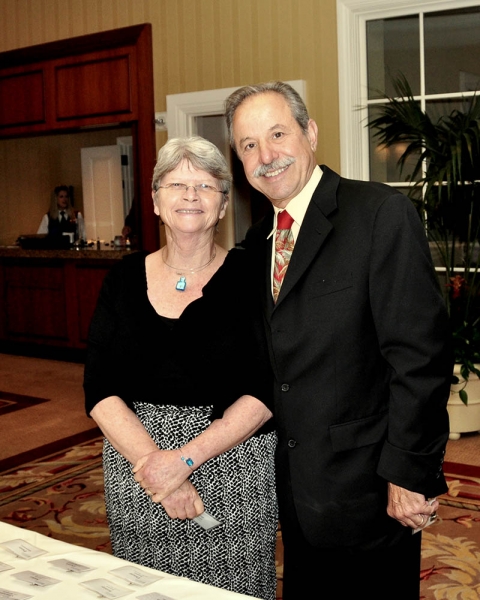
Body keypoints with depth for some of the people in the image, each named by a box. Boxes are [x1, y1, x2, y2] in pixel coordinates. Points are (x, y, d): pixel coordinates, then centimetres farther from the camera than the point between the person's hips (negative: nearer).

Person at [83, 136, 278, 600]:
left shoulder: (248, 275, -4)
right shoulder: (125, 278, 3)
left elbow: (265, 391, -10)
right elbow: (100, 391, -2)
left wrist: (186, 458, -18)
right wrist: (152, 461, -15)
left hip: (233, 471, -2)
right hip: (136, 472, 3)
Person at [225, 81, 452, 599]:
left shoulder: (381, 213, -14)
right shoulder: (258, 240, 9)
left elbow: (419, 353, -18)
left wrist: (410, 473, -19)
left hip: (367, 492, -7)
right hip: (295, 489, 7)